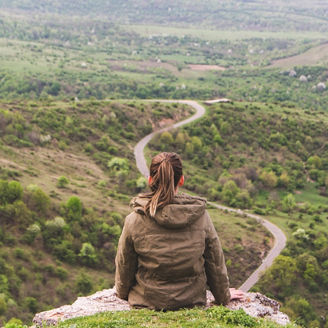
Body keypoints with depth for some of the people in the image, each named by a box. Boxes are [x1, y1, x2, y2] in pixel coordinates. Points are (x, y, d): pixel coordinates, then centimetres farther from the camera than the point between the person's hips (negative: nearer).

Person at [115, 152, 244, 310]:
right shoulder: (200, 216, -14)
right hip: (192, 301, 2)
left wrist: (122, 292, 18)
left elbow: (124, 267, -3)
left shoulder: (134, 221, -18)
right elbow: (216, 263, -2)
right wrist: (223, 296, 17)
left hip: (146, 301, -1)